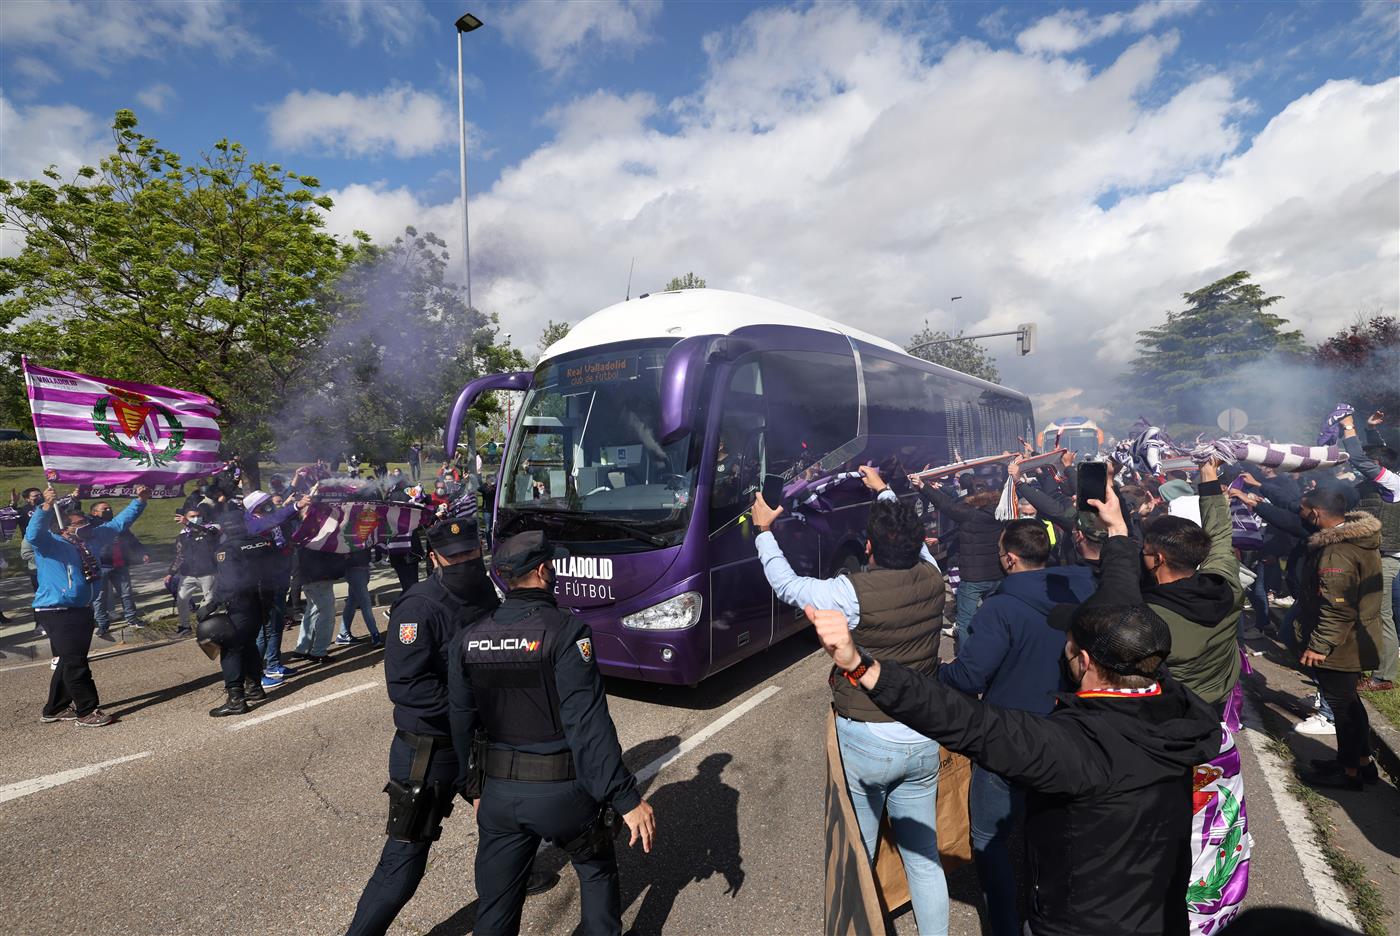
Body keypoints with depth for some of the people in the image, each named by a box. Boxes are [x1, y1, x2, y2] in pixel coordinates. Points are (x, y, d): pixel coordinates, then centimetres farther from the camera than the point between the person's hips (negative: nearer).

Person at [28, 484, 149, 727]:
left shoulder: (92, 538, 10)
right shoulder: (49, 543, -10)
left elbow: (118, 524, 18)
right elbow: (32, 534, -32)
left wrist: (139, 500, 12)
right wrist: (47, 506, -45)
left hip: (82, 611, 8)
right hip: (56, 613, -8)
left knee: (70, 661, 17)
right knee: (75, 663, -5)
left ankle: (54, 710, 31)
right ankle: (87, 712, 3)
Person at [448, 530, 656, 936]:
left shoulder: (468, 640, -2)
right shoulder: (565, 631, -19)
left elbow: (461, 724, 6)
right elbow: (589, 724, -23)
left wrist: (473, 788, 20)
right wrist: (627, 799, -17)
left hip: (499, 793, 4)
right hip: (563, 793, -4)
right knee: (597, 871, 24)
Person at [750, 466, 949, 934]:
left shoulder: (853, 593, -24)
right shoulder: (931, 578, -9)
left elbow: (786, 584, -8)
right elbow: (911, 537, 13)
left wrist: (763, 530, 7)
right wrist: (883, 491, 29)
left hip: (864, 741, -5)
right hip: (923, 741, 5)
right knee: (924, 856, 20)